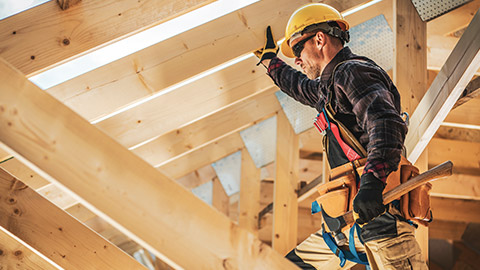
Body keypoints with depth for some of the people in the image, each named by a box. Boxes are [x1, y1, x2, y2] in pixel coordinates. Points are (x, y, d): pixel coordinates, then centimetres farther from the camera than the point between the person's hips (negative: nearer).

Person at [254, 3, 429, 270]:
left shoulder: (353, 72, -6)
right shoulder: (330, 86, 25)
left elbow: (385, 123, -24)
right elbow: (303, 88, 51)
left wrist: (372, 180, -39)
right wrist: (270, 60, 65)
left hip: (377, 211, -11)